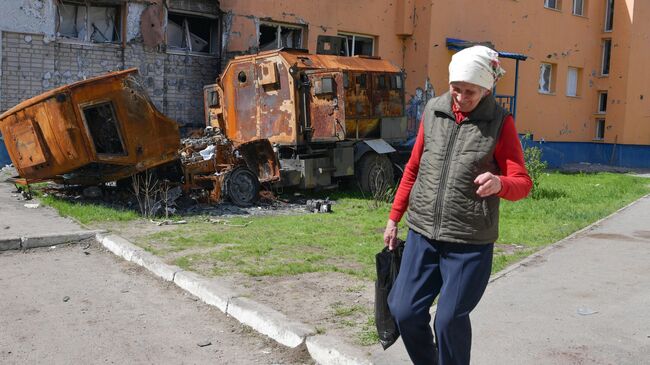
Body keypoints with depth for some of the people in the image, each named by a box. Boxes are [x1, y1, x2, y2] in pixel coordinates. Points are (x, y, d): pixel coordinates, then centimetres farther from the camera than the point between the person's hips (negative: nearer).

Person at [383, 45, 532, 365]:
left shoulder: (500, 122, -4)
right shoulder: (433, 110, 6)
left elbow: (522, 182, -5)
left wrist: (499, 184, -29)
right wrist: (394, 217, 15)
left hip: (470, 242, -4)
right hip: (422, 233, 4)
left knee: (450, 320, -2)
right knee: (405, 312, 6)